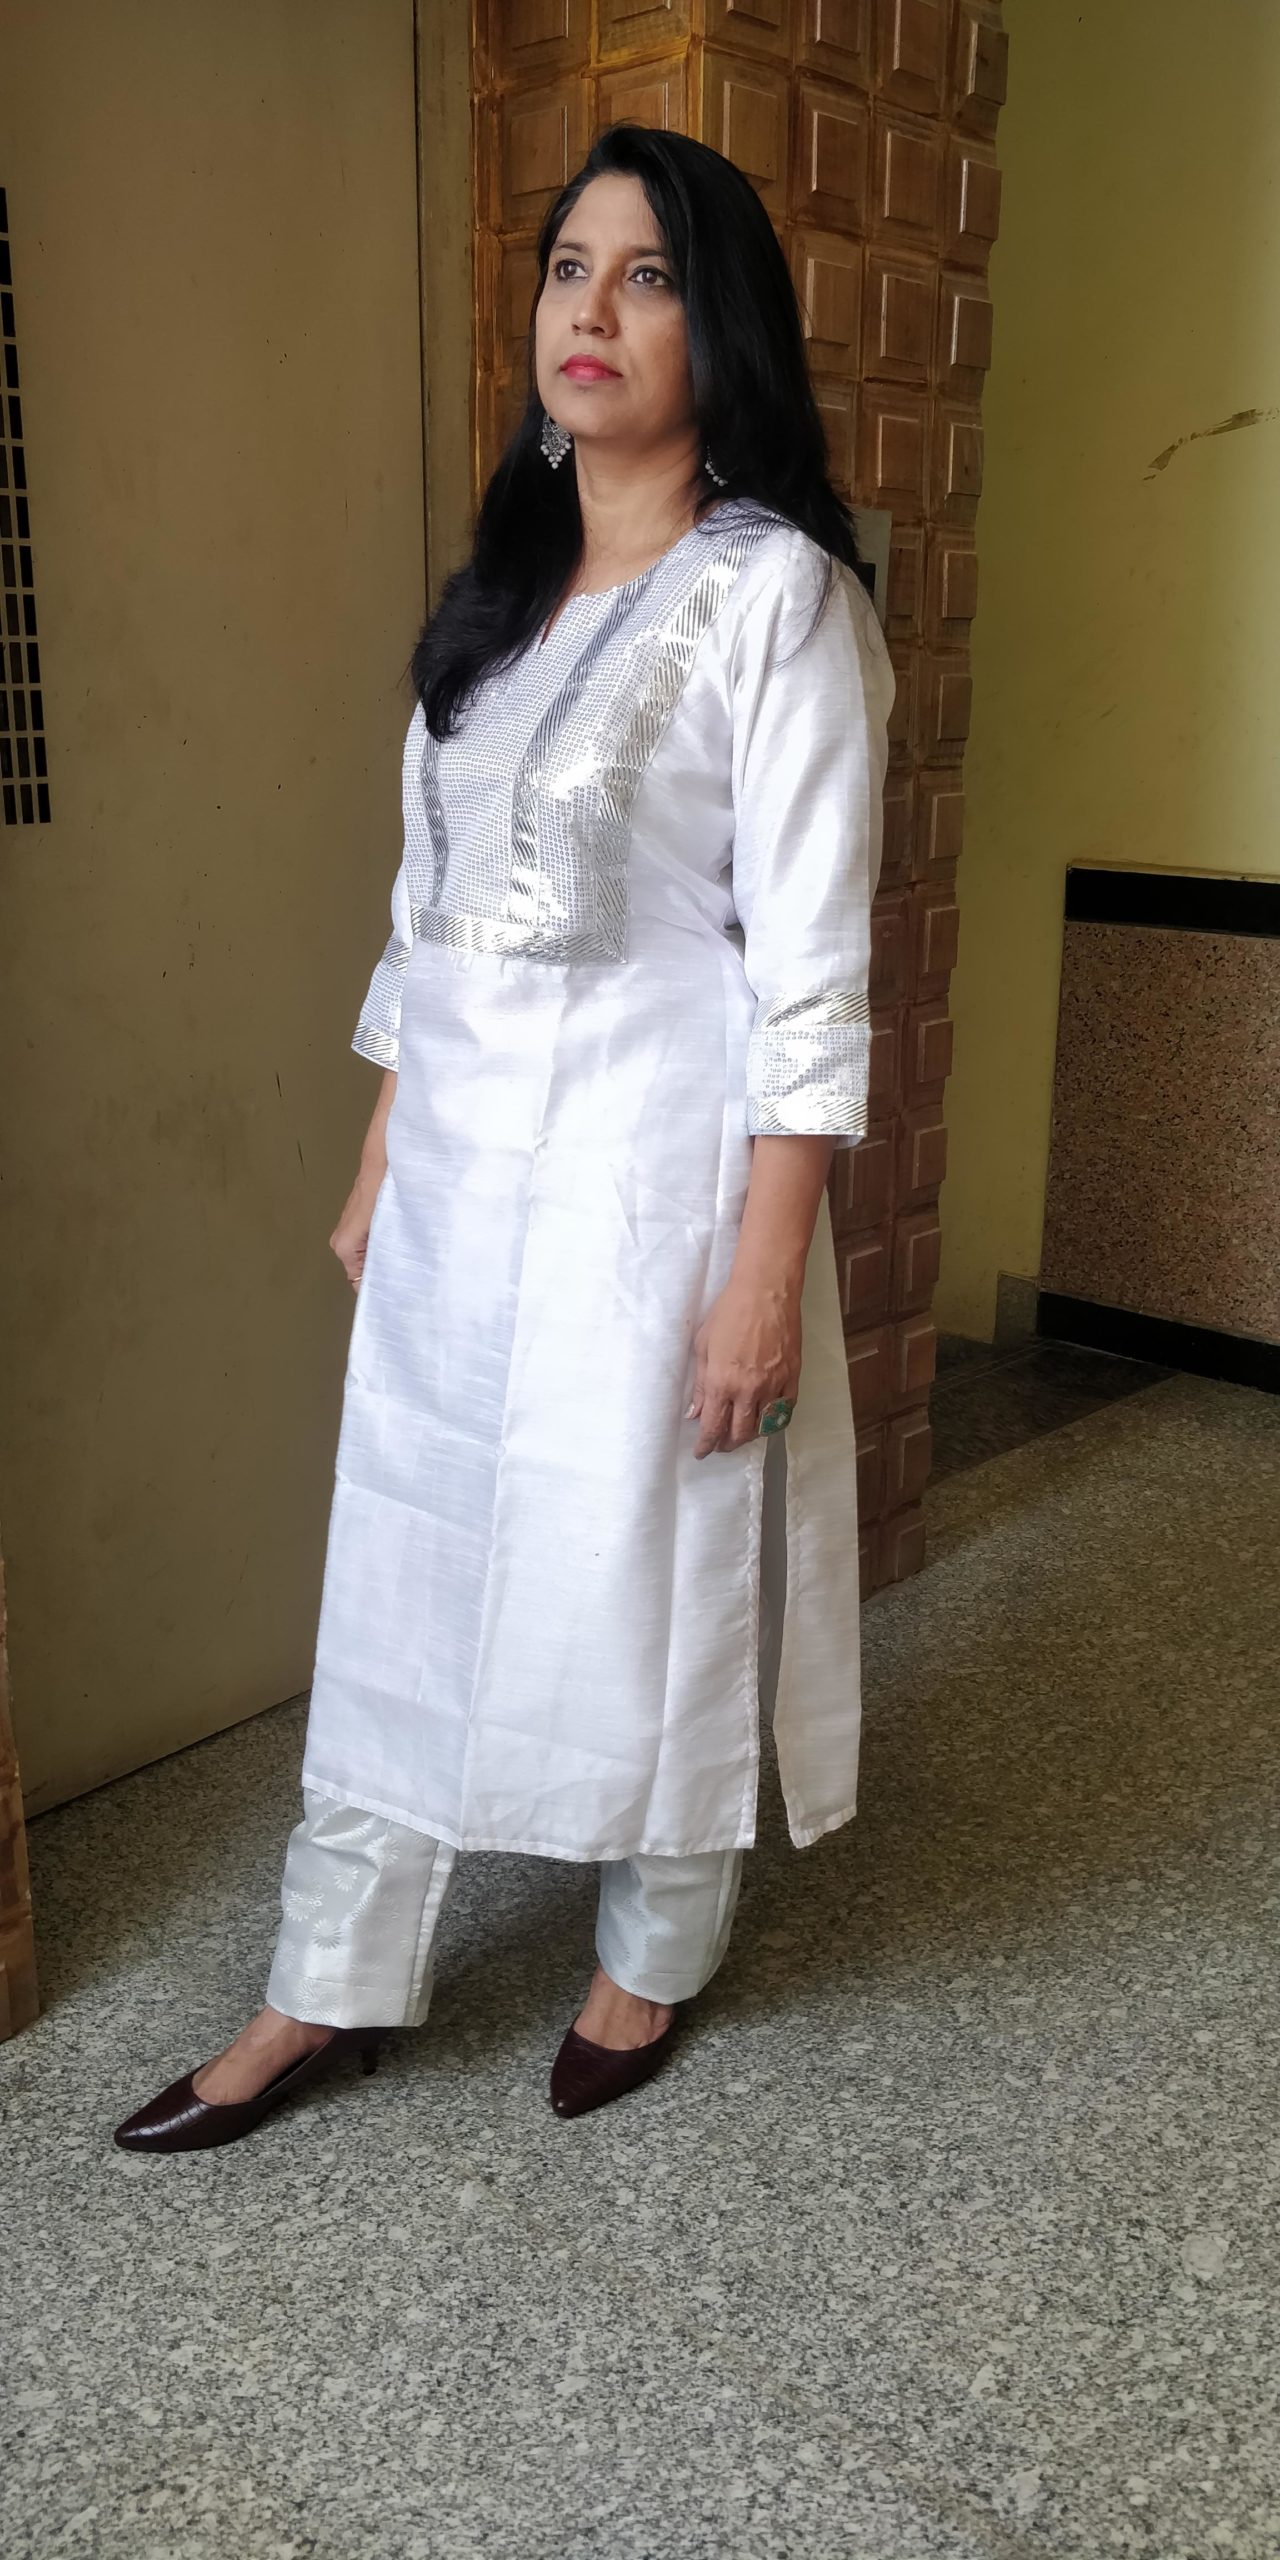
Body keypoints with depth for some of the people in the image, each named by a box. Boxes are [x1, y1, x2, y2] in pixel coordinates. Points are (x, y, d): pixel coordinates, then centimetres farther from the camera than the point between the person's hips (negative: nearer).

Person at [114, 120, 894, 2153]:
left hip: (652, 1172, -6)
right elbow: (428, 897, 14)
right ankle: (328, 1989, 29)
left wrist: (765, 1264, -17)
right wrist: (378, 1162, 14)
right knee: (406, 1566, 13)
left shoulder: (778, 594, -9)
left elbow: (812, 969, -14)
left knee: (647, 1577, 8)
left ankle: (657, 1959, 34)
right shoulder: (500, 583, 12)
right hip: (459, 1163, 7)